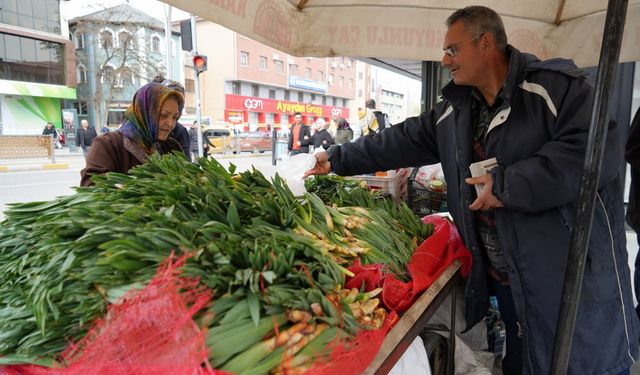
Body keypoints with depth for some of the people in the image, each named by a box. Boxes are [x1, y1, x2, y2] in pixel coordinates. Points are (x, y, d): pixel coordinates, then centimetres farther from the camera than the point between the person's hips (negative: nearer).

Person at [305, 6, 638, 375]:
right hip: (504, 276, 6)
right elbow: (403, 141, 10)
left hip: (575, 276, -6)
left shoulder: (555, 85, -12)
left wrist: (510, 185, -23)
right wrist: (337, 159, 11)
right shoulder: (455, 109, 8)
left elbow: (599, 147, -23)